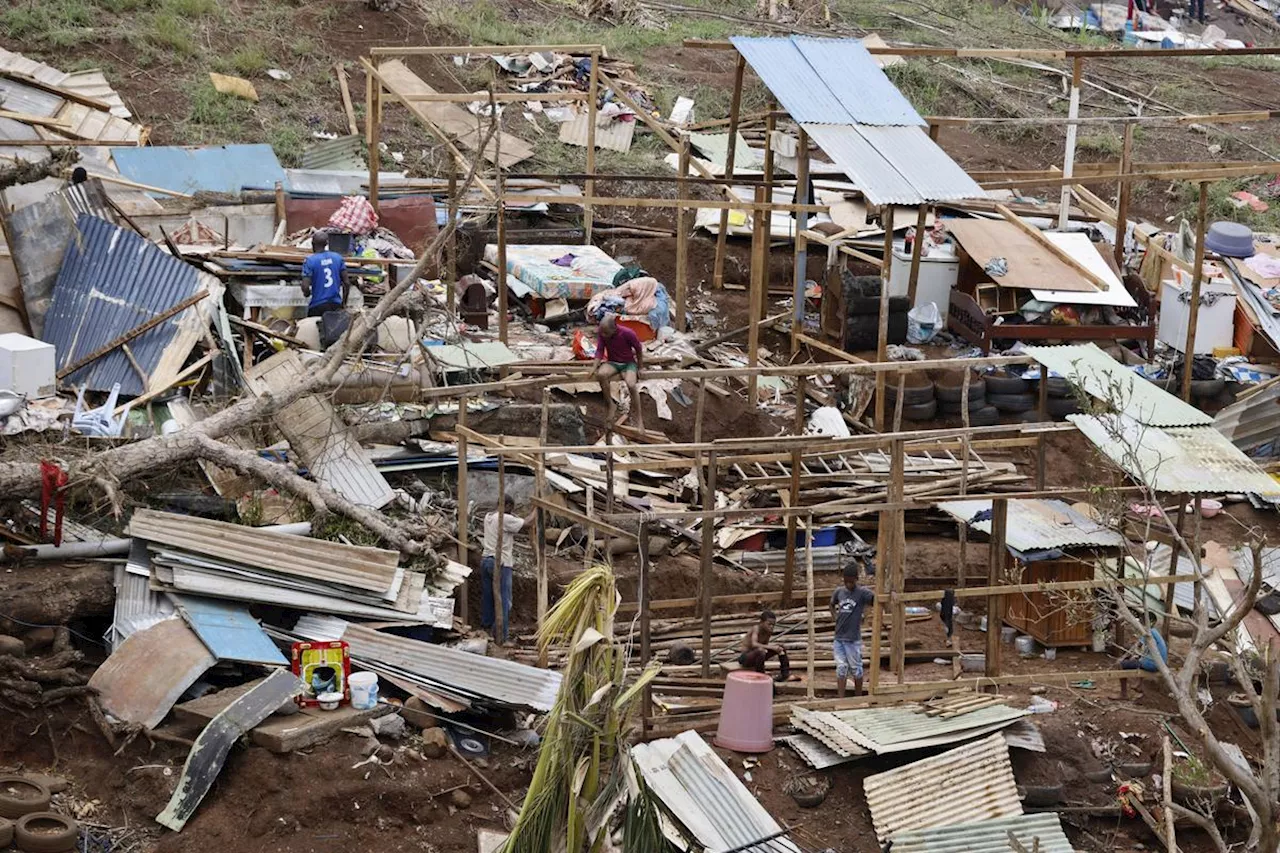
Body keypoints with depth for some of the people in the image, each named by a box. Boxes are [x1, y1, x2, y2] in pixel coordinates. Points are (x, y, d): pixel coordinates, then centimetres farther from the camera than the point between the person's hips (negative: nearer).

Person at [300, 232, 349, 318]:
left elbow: (305, 287, -15)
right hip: (336, 305, 4)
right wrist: (344, 302, 17)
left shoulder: (310, 260, -8)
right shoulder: (338, 257, 4)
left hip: (318, 306, -4)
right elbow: (347, 283, 4)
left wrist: (307, 293, 8)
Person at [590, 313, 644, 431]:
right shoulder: (601, 333, -15)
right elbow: (600, 350, -10)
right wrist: (595, 367, -24)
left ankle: (639, 420, -21)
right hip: (612, 362, 3)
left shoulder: (627, 333, -24)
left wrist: (639, 368, 0)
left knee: (631, 385, -33)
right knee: (601, 375, -33)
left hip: (628, 363, -3)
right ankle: (611, 405, -16)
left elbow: (639, 349, -10)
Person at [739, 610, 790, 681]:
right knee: (760, 651, -40)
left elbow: (765, 645, 5)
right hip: (745, 657, -8)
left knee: (780, 647, 4)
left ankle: (785, 673, 13)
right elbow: (754, 644, -39)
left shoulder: (769, 631, -2)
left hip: (757, 656, 8)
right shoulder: (756, 628, -24)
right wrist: (771, 647, -42)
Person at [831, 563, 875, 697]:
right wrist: (835, 616, 8)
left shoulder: (862, 592, -9)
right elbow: (832, 604, 25)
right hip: (839, 637, 4)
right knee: (841, 668, 4)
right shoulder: (839, 591, 6)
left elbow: (876, 598, -26)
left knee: (856, 668, 7)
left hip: (853, 639, -4)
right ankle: (841, 699, 6)